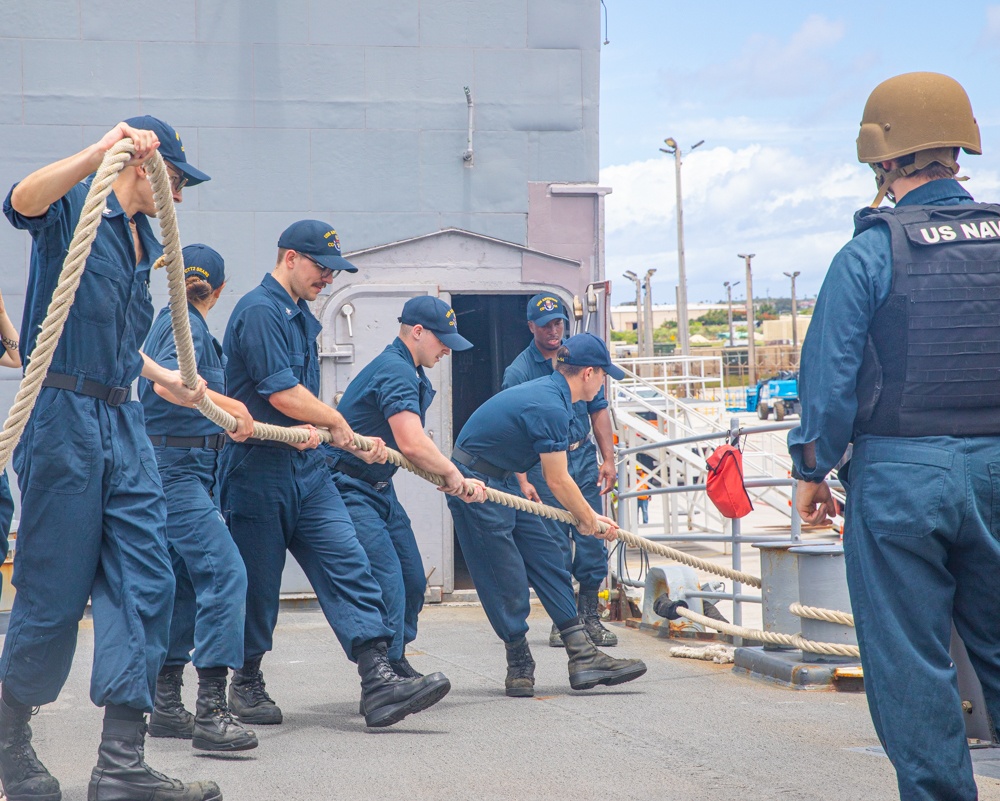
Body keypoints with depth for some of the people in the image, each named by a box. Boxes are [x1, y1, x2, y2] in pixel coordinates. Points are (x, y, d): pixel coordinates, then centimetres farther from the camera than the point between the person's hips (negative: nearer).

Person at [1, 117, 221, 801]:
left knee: (144, 582, -3)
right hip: (64, 416, -8)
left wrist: (162, 378, 39)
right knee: (56, 590, -2)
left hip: (124, 423, 8)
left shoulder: (145, 240, 21)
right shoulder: (73, 207, -3)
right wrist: (100, 153, -37)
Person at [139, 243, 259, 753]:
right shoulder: (186, 325, -10)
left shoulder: (176, 321, 20)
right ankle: (210, 713, -24)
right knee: (223, 573, -18)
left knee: (183, 583, 12)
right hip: (180, 467, -11)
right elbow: (167, 380, -29)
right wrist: (229, 405, -39)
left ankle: (166, 704, 17)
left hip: (179, 468, 11)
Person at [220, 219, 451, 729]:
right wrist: (338, 423, -2)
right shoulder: (259, 311, -12)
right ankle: (246, 683, 21)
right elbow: (282, 395, -18)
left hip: (307, 466, 8)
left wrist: (353, 445, 18)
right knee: (257, 586, 4)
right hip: (259, 471, -8)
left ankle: (378, 679, -15)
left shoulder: (301, 317, 19)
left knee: (348, 567, -6)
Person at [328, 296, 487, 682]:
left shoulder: (411, 374, 15)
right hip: (349, 488, -11)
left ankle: (395, 662, 25)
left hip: (380, 487, 11)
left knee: (412, 580, 11)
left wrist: (456, 482, 3)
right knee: (386, 581, -14)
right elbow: (413, 445, -29)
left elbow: (413, 450, 15)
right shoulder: (396, 370, -19)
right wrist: (453, 474, -14)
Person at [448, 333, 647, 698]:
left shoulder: (548, 391, 7)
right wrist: (587, 518, -1)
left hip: (501, 482, 10)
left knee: (549, 563, 6)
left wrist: (590, 515, 13)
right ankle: (519, 667, 14)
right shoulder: (550, 407, -24)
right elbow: (557, 481, -16)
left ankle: (584, 657, 5)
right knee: (507, 581, -2)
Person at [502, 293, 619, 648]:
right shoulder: (518, 371, -6)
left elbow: (598, 409, 12)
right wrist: (522, 481, -16)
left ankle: (589, 616, 13)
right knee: (555, 545, -1)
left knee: (592, 539, 2)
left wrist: (608, 459, 5)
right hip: (543, 463, -3)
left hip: (584, 459, 3)